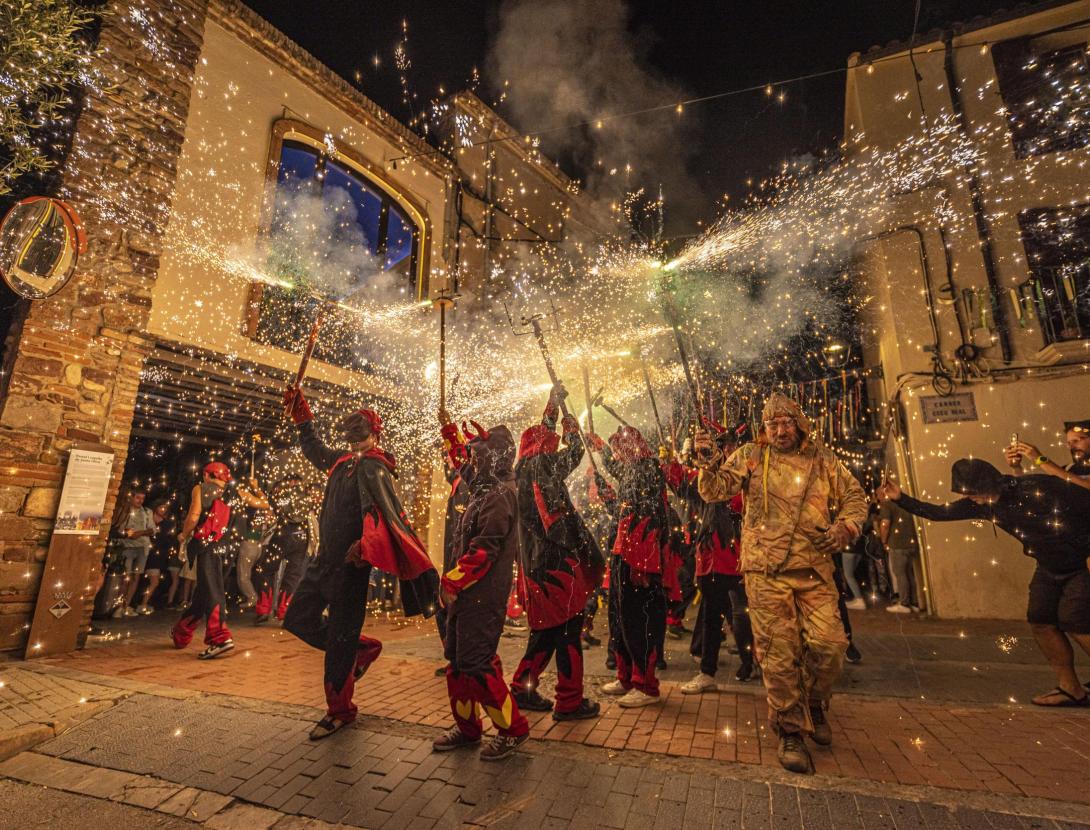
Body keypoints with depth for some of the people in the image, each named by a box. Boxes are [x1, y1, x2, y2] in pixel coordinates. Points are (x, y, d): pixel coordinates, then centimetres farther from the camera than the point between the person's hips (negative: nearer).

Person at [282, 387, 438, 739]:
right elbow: (312, 447, 30)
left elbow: (384, 512, -33)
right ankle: (364, 649, 30)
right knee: (299, 620, 17)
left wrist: (366, 544, -48)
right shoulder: (342, 460, 9)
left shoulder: (373, 468, -17)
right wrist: (300, 411, 27)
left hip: (349, 565, -9)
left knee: (340, 640, 4)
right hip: (325, 558, 9)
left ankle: (340, 711, 25)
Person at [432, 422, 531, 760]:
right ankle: (467, 727, 31)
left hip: (483, 596, -9)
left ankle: (513, 729, 13)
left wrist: (452, 582, -17)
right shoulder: (485, 491, 11)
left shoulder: (499, 496, -17)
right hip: (467, 593, 9)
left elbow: (484, 548, -22)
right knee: (457, 659, 16)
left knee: (476, 663, -3)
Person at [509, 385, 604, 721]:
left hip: (535, 564, 9)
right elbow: (573, 453, -2)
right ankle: (569, 702, 12)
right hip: (556, 563, -9)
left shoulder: (523, 468, 10)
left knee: (546, 629, 19)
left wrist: (553, 403, 29)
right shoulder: (543, 466, -12)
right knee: (568, 629, 2)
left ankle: (522, 688, 25)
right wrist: (572, 429, 17)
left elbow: (542, 435, 23)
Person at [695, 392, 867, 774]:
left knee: (829, 644, -1)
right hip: (766, 570, -2)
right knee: (779, 652, 2)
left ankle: (814, 704, 31)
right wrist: (708, 461, -23)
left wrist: (846, 527, -1)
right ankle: (790, 731, 21)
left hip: (814, 570, 2)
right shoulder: (751, 456, 4)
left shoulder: (823, 459, 11)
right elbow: (716, 489, -3)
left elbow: (855, 497, 19)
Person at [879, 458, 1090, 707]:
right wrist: (901, 498, -14)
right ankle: (1069, 689, 12)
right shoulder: (982, 503, -8)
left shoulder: (1040, 488, -26)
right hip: (1050, 567, 6)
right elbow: (939, 513, -4)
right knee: (1040, 621, 0)